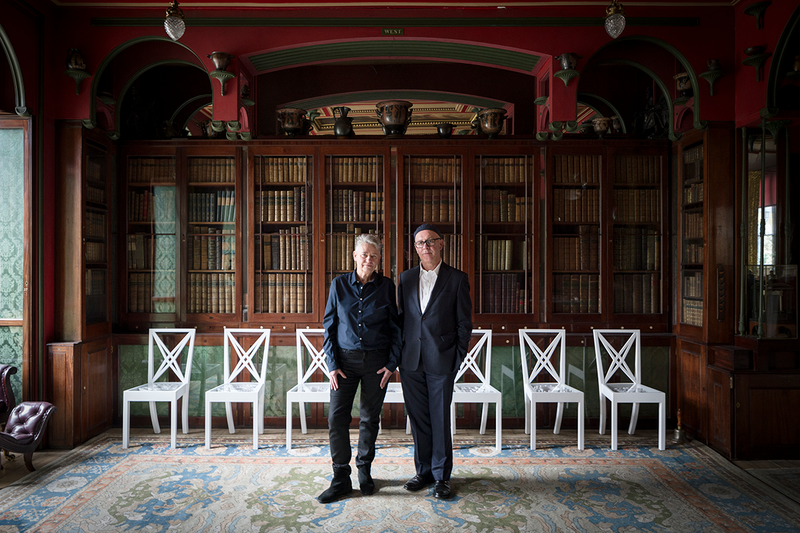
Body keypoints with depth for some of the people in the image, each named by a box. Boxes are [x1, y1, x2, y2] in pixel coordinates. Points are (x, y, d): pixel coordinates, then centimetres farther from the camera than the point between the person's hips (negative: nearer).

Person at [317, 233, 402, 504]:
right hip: (346, 359, 0)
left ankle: (365, 471, 28)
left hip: (376, 360, 0)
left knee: (370, 418, 9)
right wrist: (332, 364, -3)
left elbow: (395, 328, 5)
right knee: (337, 417, -5)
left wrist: (392, 363, -3)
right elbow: (329, 326, 3)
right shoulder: (339, 285, 1)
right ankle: (341, 478, 9)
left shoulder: (386, 287, 0)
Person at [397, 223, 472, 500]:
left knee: (440, 419, 4)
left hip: (441, 361, -3)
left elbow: (464, 322, 0)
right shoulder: (406, 278, 10)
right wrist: (399, 353, 7)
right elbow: (401, 317, 14)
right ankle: (424, 471, 26)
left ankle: (441, 475, 19)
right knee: (418, 418, 11)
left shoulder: (457, 279, -1)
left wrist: (458, 358, -4)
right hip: (411, 361, 3)